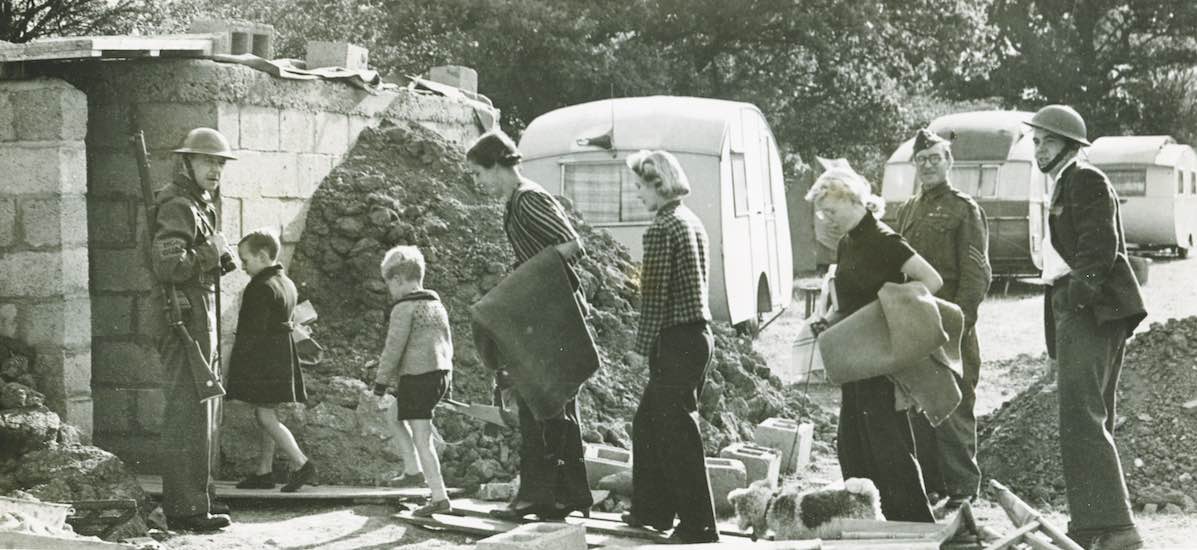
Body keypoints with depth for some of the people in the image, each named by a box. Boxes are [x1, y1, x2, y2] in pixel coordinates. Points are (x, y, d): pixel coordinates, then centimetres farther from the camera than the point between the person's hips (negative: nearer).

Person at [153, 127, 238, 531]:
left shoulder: (200, 206, 18)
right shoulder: (178, 207, -14)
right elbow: (168, 266, -27)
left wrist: (221, 260, 9)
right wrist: (212, 252, -15)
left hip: (201, 319, 11)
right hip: (186, 318, -11)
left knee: (203, 410, 16)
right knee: (189, 412, -10)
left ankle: (196, 495, 25)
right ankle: (186, 507, -9)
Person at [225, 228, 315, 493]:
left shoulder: (261, 288, -16)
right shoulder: (288, 285, 14)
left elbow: (254, 330, -20)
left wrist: (237, 360, -14)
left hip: (262, 361, -10)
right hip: (281, 359, 10)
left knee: (265, 417, -8)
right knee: (266, 416, 13)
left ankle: (301, 464, -13)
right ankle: (264, 472, 16)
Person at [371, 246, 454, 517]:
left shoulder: (404, 307, -11)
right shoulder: (437, 305, 15)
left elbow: (393, 349, -14)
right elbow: (448, 345, 21)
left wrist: (380, 384, -10)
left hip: (417, 376, -9)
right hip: (442, 374, 9)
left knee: (422, 439, -5)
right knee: (394, 414, 27)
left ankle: (439, 497, -6)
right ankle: (414, 470, 21)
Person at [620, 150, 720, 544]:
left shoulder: (661, 228, -14)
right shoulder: (692, 222, 14)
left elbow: (654, 294, -16)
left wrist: (642, 346, -8)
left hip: (677, 341, -9)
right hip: (699, 335, 9)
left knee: (677, 432, -4)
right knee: (650, 420, 19)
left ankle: (699, 524, -2)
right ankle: (653, 508, 25)